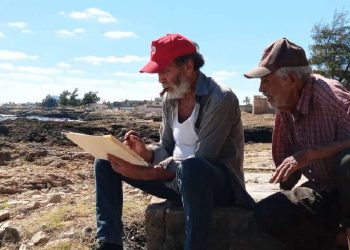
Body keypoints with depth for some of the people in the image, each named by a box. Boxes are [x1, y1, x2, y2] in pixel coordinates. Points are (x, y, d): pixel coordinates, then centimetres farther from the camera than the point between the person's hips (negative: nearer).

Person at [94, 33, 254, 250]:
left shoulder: (220, 99, -20)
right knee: (106, 162, 1)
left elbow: (199, 162, -26)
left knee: (190, 168, -44)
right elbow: (167, 149, 10)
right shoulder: (170, 97, 4)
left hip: (220, 183, -7)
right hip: (179, 179, 7)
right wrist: (145, 153, -13)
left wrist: (145, 173, -30)